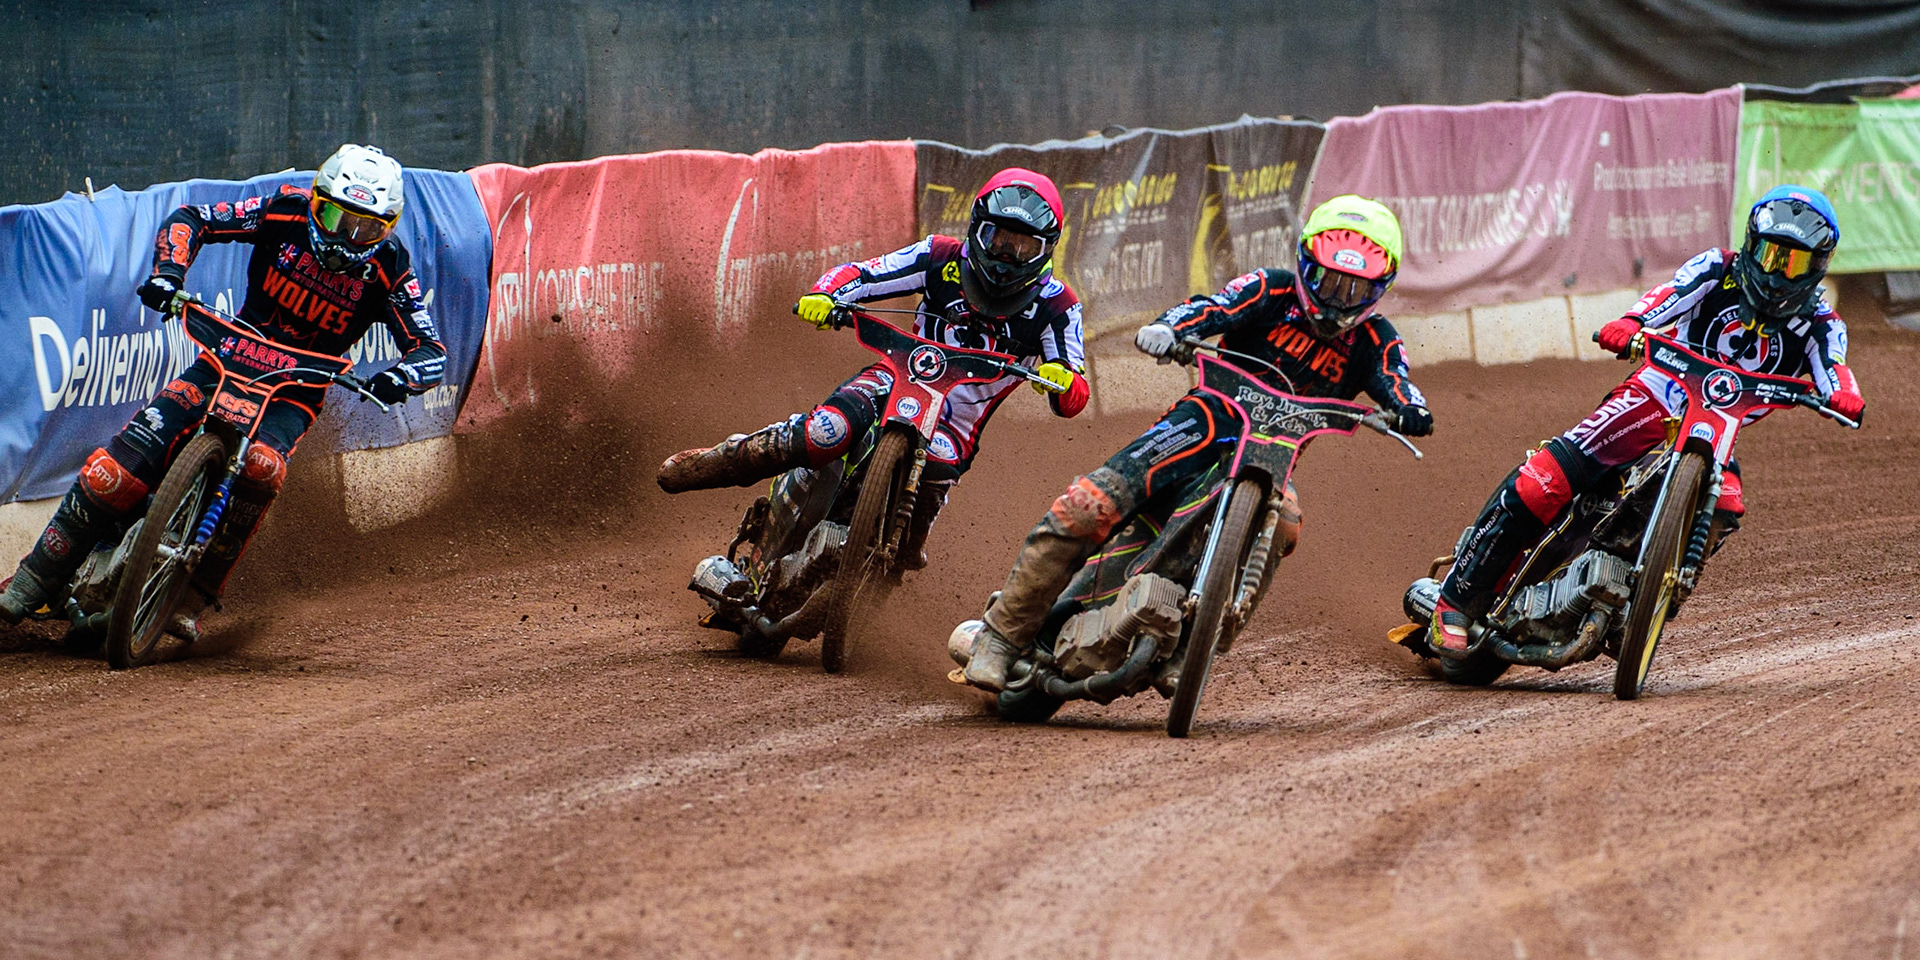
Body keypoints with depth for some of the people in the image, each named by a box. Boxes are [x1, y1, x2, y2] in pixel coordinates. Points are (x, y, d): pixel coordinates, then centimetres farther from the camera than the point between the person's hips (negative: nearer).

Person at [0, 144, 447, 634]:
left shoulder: (387, 269, -12)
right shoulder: (287, 212, -11)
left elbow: (431, 350, -15)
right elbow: (190, 219, -5)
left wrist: (397, 378, -38)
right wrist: (167, 273, -25)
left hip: (295, 391, -1)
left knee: (260, 468, -36)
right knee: (118, 467, -16)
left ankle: (193, 598, -26)